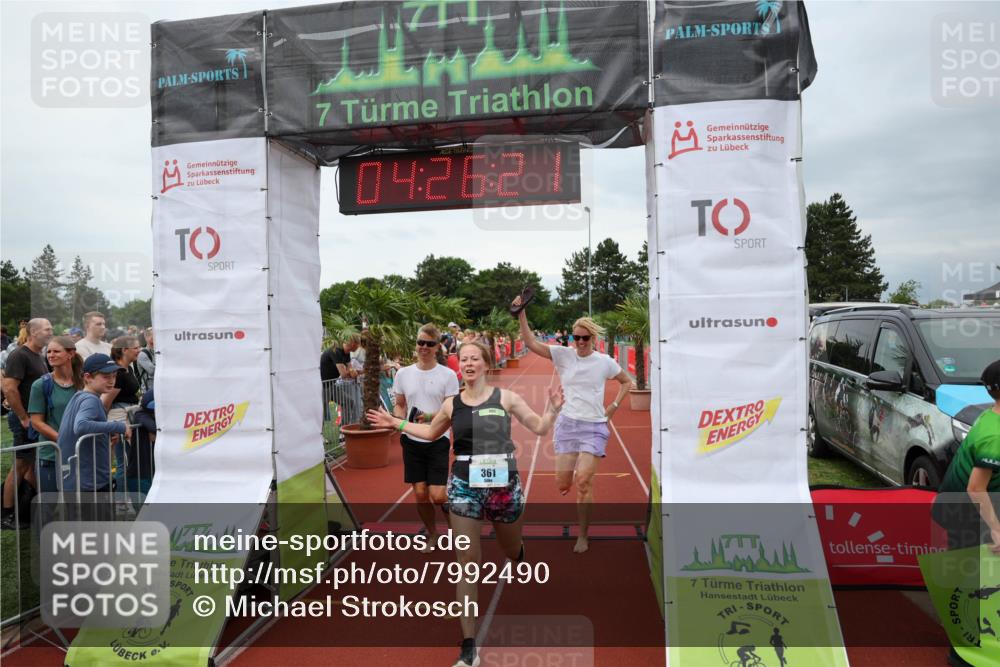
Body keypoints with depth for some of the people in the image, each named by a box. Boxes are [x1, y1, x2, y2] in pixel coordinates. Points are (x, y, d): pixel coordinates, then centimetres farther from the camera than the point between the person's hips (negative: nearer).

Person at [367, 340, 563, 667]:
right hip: (464, 486, 1)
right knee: (467, 560, -2)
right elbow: (431, 432, 22)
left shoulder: (505, 397, -3)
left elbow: (539, 428, 3)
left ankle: (518, 553, 60)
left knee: (511, 551, 17)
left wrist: (553, 408, -15)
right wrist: (395, 423, 19)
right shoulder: (451, 404, 4)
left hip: (504, 485, -1)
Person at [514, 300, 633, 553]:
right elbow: (532, 343, -10)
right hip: (567, 423, 2)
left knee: (583, 481, -10)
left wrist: (614, 406, 4)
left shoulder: (604, 362, -1)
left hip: (594, 427, -2)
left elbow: (626, 382, 15)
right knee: (562, 483, 1)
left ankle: (583, 536, 8)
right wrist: (521, 314, -19)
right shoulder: (563, 355, 0)